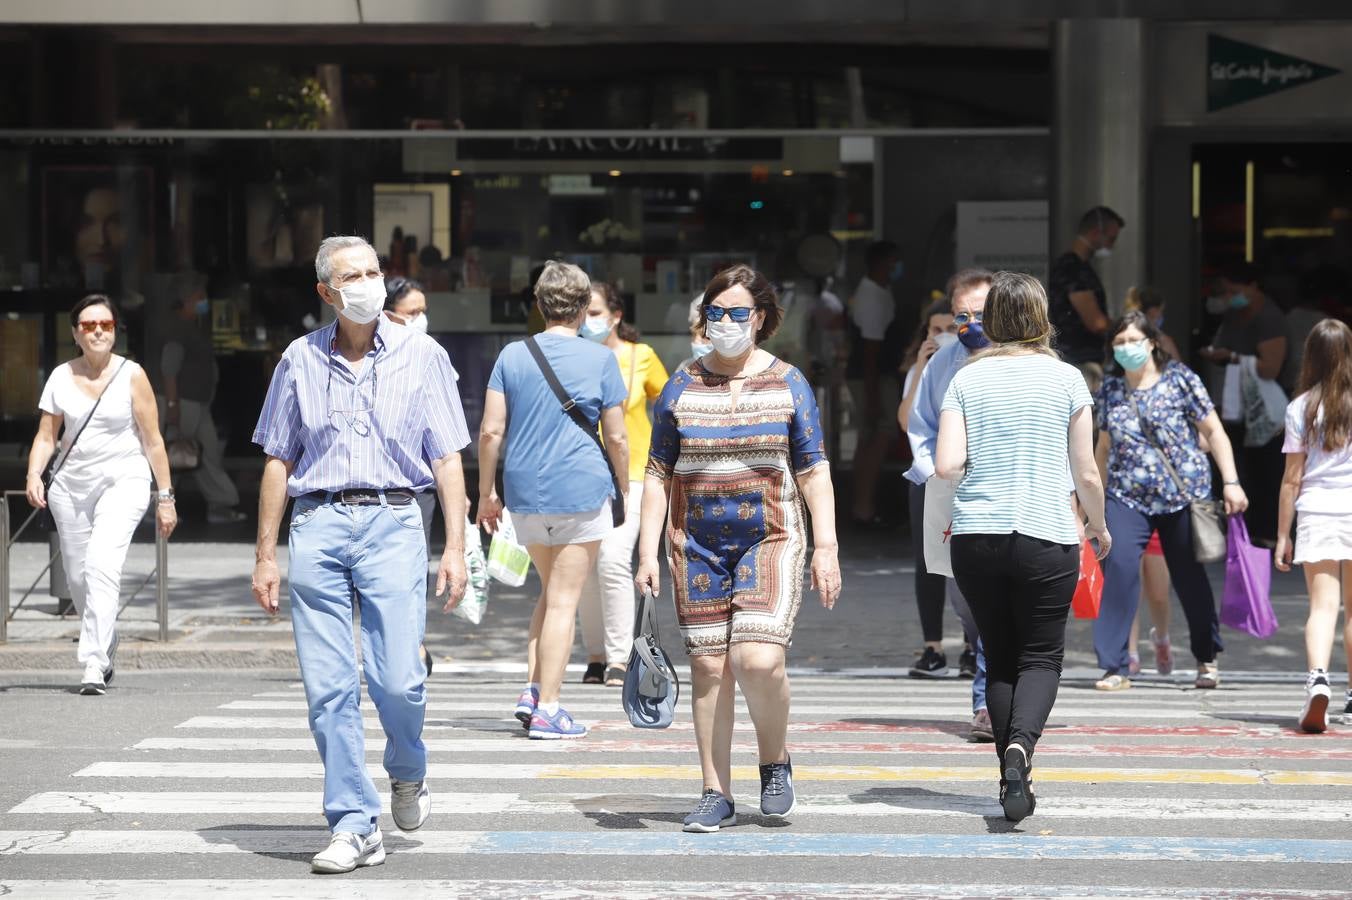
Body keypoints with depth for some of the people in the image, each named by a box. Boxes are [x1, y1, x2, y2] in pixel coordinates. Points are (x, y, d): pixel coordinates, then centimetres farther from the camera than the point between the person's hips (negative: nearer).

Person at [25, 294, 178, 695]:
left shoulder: (131, 375, -2)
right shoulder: (61, 377, 6)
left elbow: (153, 440, 0)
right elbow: (46, 436, 6)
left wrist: (165, 497, -1)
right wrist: (34, 476, -12)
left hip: (123, 481, -4)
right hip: (71, 485, 4)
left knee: (102, 564, -22)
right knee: (78, 576, 8)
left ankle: (94, 665, -25)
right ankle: (106, 652, 31)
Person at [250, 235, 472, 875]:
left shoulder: (421, 356, 6)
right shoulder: (300, 361, 10)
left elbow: (447, 460, 6)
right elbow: (278, 461, 14)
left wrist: (455, 547, -3)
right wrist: (266, 555, 10)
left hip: (391, 522, -2)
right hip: (316, 526, 2)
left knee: (397, 678, -11)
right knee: (328, 688, -2)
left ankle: (408, 774, 21)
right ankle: (354, 826, 5)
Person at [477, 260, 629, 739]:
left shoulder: (512, 355, 3)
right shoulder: (600, 359, -4)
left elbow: (491, 431, 0)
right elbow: (616, 437, -2)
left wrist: (486, 492, 9)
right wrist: (624, 489, 12)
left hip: (525, 492, 4)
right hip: (582, 490, -3)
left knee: (551, 592, 20)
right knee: (564, 601, 1)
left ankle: (532, 690, 9)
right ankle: (547, 709, -1)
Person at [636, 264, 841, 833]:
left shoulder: (788, 383, 3)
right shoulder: (682, 386, 6)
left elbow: (814, 471, 4)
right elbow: (658, 473, 8)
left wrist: (826, 548, -3)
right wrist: (648, 551, 1)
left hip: (771, 540, -2)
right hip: (698, 546, 2)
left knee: (758, 658, -18)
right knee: (708, 667, 1)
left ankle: (774, 761, 8)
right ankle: (717, 793, 11)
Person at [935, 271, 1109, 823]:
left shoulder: (967, 379, 4)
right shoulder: (1065, 378, 1)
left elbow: (946, 466, -4)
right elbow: (1086, 473, 2)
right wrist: (1098, 526, 19)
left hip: (975, 536, 2)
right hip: (1046, 536, -2)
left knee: (999, 657, 13)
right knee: (1040, 656, 3)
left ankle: (1012, 775, 13)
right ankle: (1020, 745, -23)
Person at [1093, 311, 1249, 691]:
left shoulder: (1179, 379, -2)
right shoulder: (1110, 389, 8)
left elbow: (1214, 432, -1)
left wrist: (1230, 482, -9)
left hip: (1184, 494, -2)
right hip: (1127, 497, 2)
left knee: (1190, 576, 9)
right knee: (1120, 568, -18)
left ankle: (1207, 659, 32)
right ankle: (1115, 667, -14)